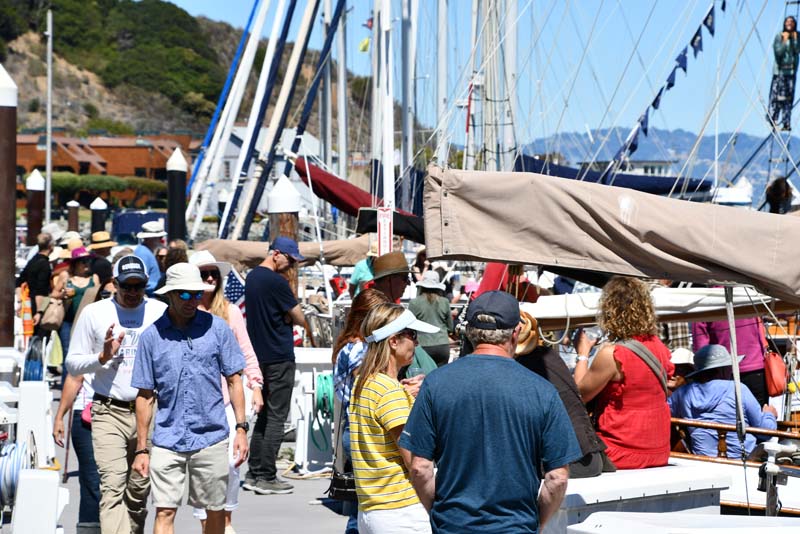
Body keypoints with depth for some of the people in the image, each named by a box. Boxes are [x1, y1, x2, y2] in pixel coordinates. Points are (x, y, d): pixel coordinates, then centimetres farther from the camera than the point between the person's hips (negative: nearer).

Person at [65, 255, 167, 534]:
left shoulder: (161, 312, 7)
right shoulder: (94, 313, 4)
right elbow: (73, 364, 8)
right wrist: (103, 357, -9)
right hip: (109, 413, -2)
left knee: (139, 490, 8)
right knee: (112, 487, -15)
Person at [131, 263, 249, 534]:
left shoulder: (217, 328, 3)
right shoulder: (152, 336, 2)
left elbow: (234, 380, 7)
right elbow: (145, 395, 6)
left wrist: (241, 428, -2)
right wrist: (141, 449, 3)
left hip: (211, 438, 1)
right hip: (167, 440, 0)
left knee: (216, 511, 8)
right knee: (164, 512, -7)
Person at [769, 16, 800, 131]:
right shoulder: (779, 36, -2)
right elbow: (778, 52, -11)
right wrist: (784, 40, -14)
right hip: (779, 70, -3)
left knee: (788, 98, 1)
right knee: (776, 96, -8)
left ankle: (787, 123, 4)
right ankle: (772, 120, -5)